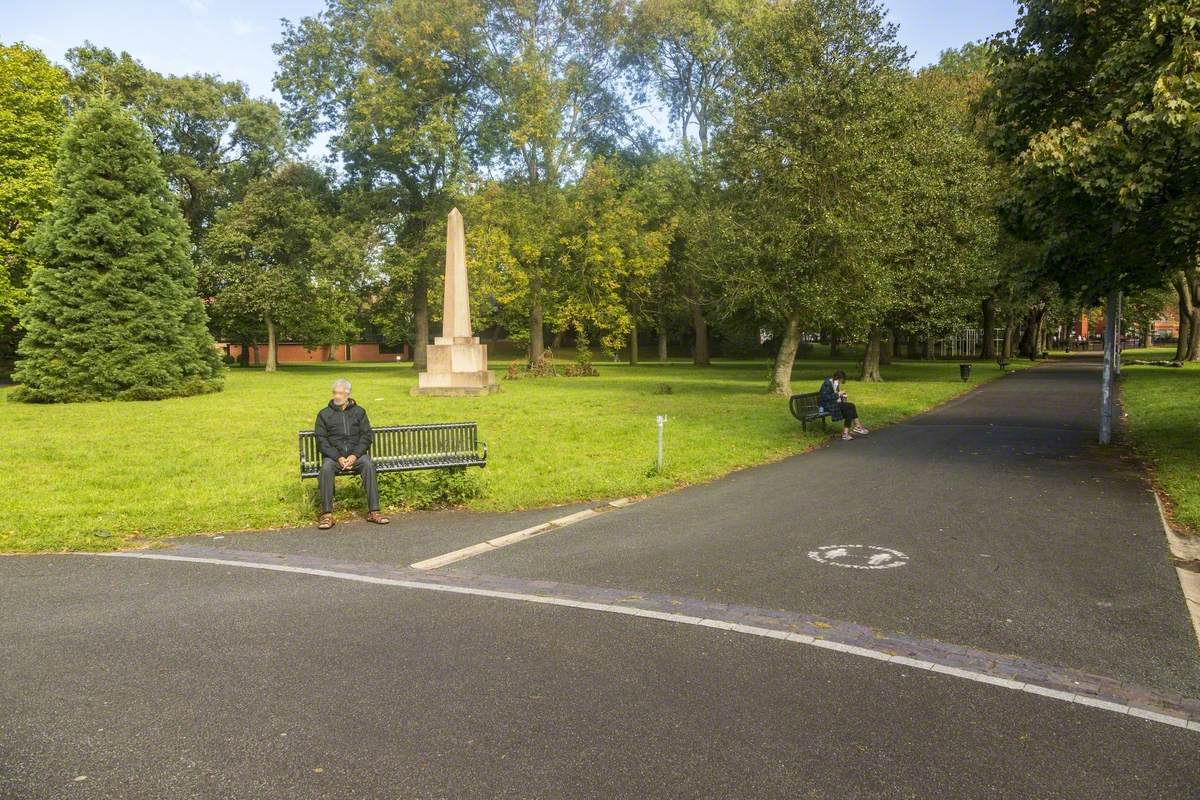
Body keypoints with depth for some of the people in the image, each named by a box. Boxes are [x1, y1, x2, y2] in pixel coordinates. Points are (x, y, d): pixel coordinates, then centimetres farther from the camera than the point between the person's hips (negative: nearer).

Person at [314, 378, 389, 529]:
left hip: (356, 454, 0)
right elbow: (321, 441, 2)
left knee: (368, 465, -31)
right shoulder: (324, 414, 11)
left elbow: (366, 437, 6)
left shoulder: (359, 412, 14)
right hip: (334, 455, 0)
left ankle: (373, 511, -31)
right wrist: (338, 457, -12)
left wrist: (354, 455, -12)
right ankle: (326, 515, -32)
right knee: (326, 468, -33)